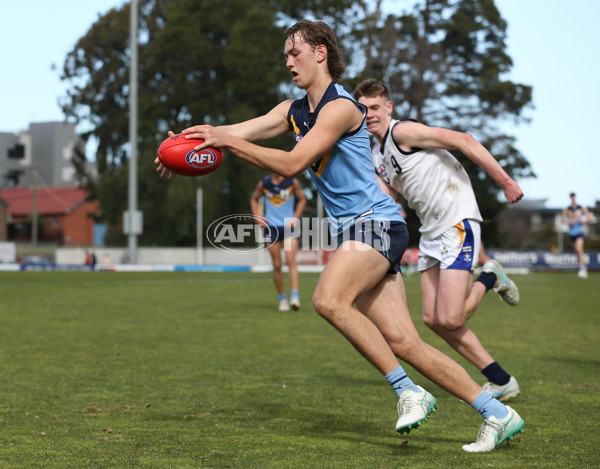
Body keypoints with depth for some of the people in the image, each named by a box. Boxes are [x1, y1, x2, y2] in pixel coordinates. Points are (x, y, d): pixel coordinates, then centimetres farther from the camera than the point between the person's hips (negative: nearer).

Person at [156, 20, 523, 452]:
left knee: (329, 299, -30)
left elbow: (293, 163, -19)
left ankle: (408, 390, -21)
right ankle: (498, 414, 4)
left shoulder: (341, 106, -12)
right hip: (352, 229, 8)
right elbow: (240, 132, 9)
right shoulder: (294, 110, 16)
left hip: (375, 222, -8)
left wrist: (228, 141, -20)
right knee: (404, 343, -1)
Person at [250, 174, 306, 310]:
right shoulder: (263, 183, 2)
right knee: (277, 266, 2)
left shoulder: (293, 182, -2)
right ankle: (282, 298, 14)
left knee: (291, 261, -18)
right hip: (271, 227, 2)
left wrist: (295, 217, -1)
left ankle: (295, 297, -24)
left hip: (288, 226, -2)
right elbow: (254, 199, 18)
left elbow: (302, 199, 11)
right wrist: (257, 217, 4)